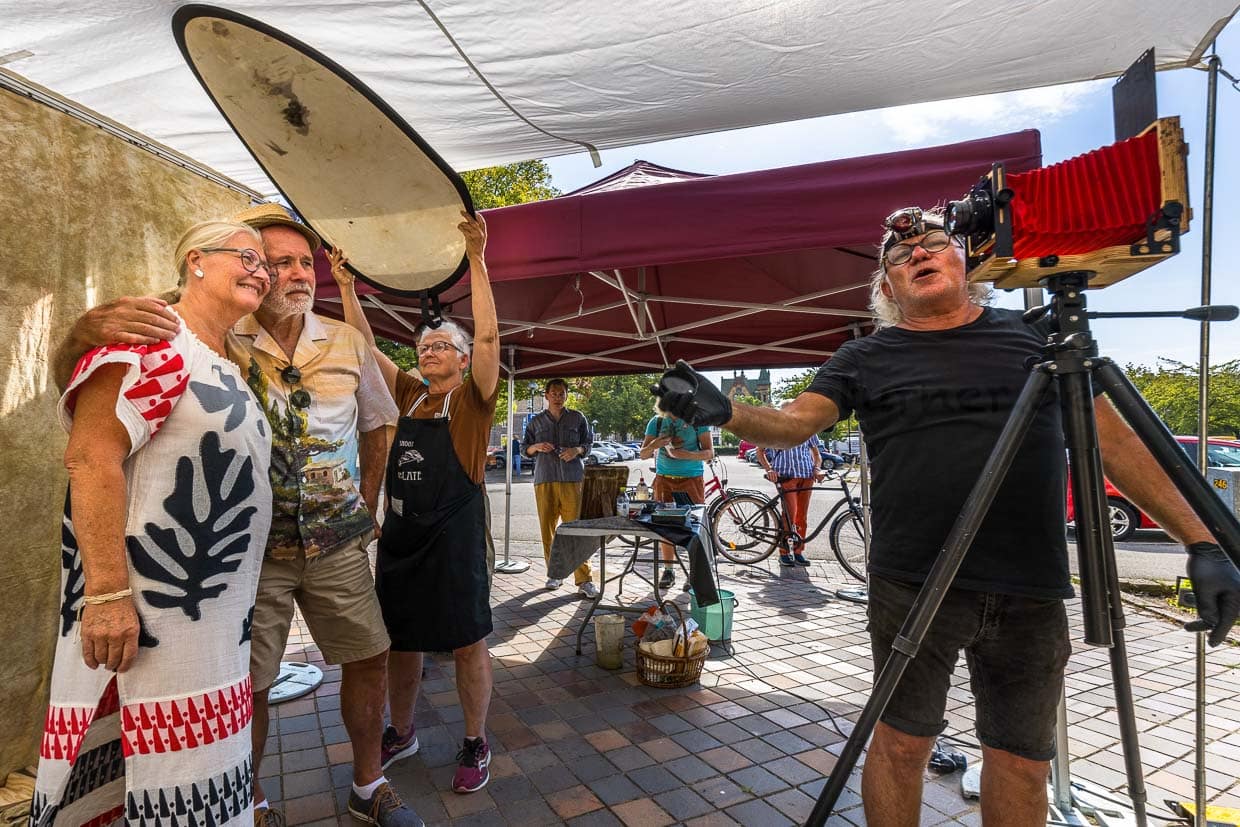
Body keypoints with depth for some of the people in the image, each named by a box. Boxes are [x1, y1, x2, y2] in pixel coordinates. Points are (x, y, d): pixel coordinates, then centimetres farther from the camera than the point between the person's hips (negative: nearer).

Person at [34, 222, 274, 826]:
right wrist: (108, 592, -25)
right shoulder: (149, 336, -11)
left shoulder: (228, 369, 17)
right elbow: (90, 458, -20)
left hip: (216, 614, 9)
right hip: (145, 616, -9)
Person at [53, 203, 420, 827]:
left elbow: (375, 427, 13)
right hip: (252, 548, -3)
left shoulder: (346, 343, 0)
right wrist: (89, 327, -35)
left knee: (368, 658, 11)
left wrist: (366, 506, 9)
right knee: (249, 683, 7)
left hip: (338, 545, 3)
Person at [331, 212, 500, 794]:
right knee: (400, 639, 17)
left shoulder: (473, 399, -2)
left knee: (467, 641, 4)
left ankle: (476, 743, 22)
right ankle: (401, 733, 36)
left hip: (455, 536, -5)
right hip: (399, 534, 6)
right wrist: (346, 286, 5)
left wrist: (476, 260, -19)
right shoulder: (407, 395, 12)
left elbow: (488, 335, -15)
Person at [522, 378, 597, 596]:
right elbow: (526, 449, 17)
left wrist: (577, 450, -7)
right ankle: (554, 572, 17)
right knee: (547, 528, 3)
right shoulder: (536, 421, 15)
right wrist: (537, 447, -5)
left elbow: (589, 442, 14)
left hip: (571, 479, -2)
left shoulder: (577, 418, 12)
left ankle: (583, 579, -6)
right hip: (544, 480, 2)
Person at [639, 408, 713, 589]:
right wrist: (653, 446, -17)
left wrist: (688, 455, -23)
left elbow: (710, 453, -5)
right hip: (664, 478, 3)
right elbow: (643, 455, 6)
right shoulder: (656, 422, 5)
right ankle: (668, 570, 13)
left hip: (691, 478, -2)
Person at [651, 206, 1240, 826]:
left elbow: (1111, 438, 7)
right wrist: (724, 413, -28)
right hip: (913, 587, -2)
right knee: (901, 741, 9)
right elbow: (792, 423, -8)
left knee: (1022, 757, 15)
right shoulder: (866, 359, 3)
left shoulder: (1036, 335, 8)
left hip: (1031, 592, 2)